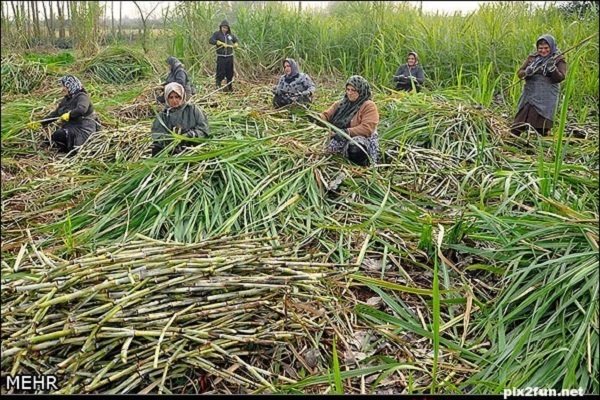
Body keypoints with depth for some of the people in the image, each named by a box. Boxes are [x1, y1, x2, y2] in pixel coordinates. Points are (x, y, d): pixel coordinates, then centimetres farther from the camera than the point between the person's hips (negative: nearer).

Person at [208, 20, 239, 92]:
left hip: (230, 56, 5)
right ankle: (218, 85, 6)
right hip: (221, 57, -4)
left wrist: (235, 44, 7)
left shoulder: (230, 35, 12)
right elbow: (210, 40, -17)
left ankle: (229, 86, 22)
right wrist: (222, 43, -23)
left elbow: (236, 40, 30)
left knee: (230, 73, 10)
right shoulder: (217, 34, -2)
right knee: (221, 72, -9)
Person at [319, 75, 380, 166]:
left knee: (355, 151, -40)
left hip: (361, 139, -5)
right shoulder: (341, 103, 13)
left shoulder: (369, 106, -6)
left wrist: (346, 132, -27)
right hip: (341, 138, 6)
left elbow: (367, 129, -18)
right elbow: (326, 115, 8)